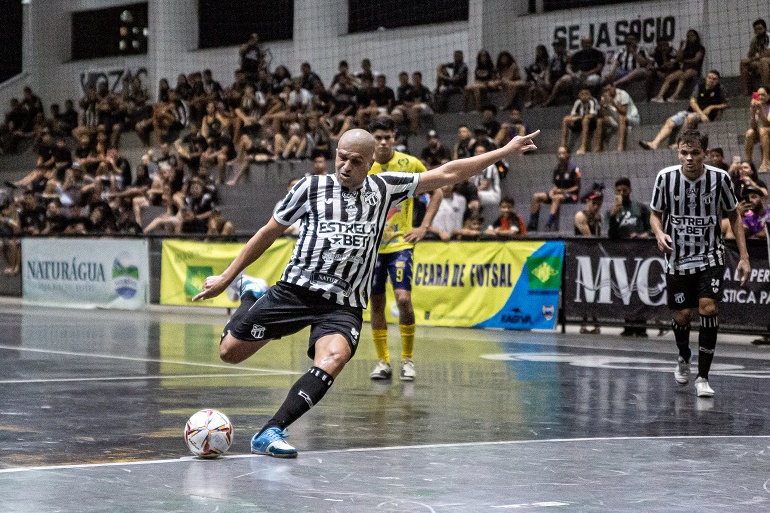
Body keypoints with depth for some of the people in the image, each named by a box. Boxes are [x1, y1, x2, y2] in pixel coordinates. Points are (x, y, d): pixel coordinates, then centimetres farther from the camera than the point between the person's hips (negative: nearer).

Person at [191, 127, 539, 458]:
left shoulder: (384, 189, 10)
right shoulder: (311, 187, 5)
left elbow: (447, 174, 12)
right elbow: (269, 233, 13)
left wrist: (505, 151, 11)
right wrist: (225, 278, 15)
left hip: (345, 305, 0)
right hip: (296, 290, 0)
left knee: (332, 360, -30)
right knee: (230, 353, 4)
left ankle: (270, 432, -29)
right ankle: (250, 295, 37)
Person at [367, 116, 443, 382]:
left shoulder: (409, 164, -5)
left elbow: (437, 192, 5)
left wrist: (424, 226, -2)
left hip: (400, 243, -2)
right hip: (372, 245, 2)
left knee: (403, 298, -15)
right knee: (376, 303, 5)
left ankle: (407, 360, -2)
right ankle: (383, 361, 16)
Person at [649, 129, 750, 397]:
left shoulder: (720, 178, -11)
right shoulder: (666, 177, -10)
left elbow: (733, 215, 3)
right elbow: (655, 213, 4)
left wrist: (743, 257, 0)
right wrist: (659, 233, -19)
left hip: (710, 256, -1)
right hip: (678, 258, 1)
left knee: (709, 308, -16)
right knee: (682, 315, 4)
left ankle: (703, 377, -8)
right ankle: (683, 357, 39)